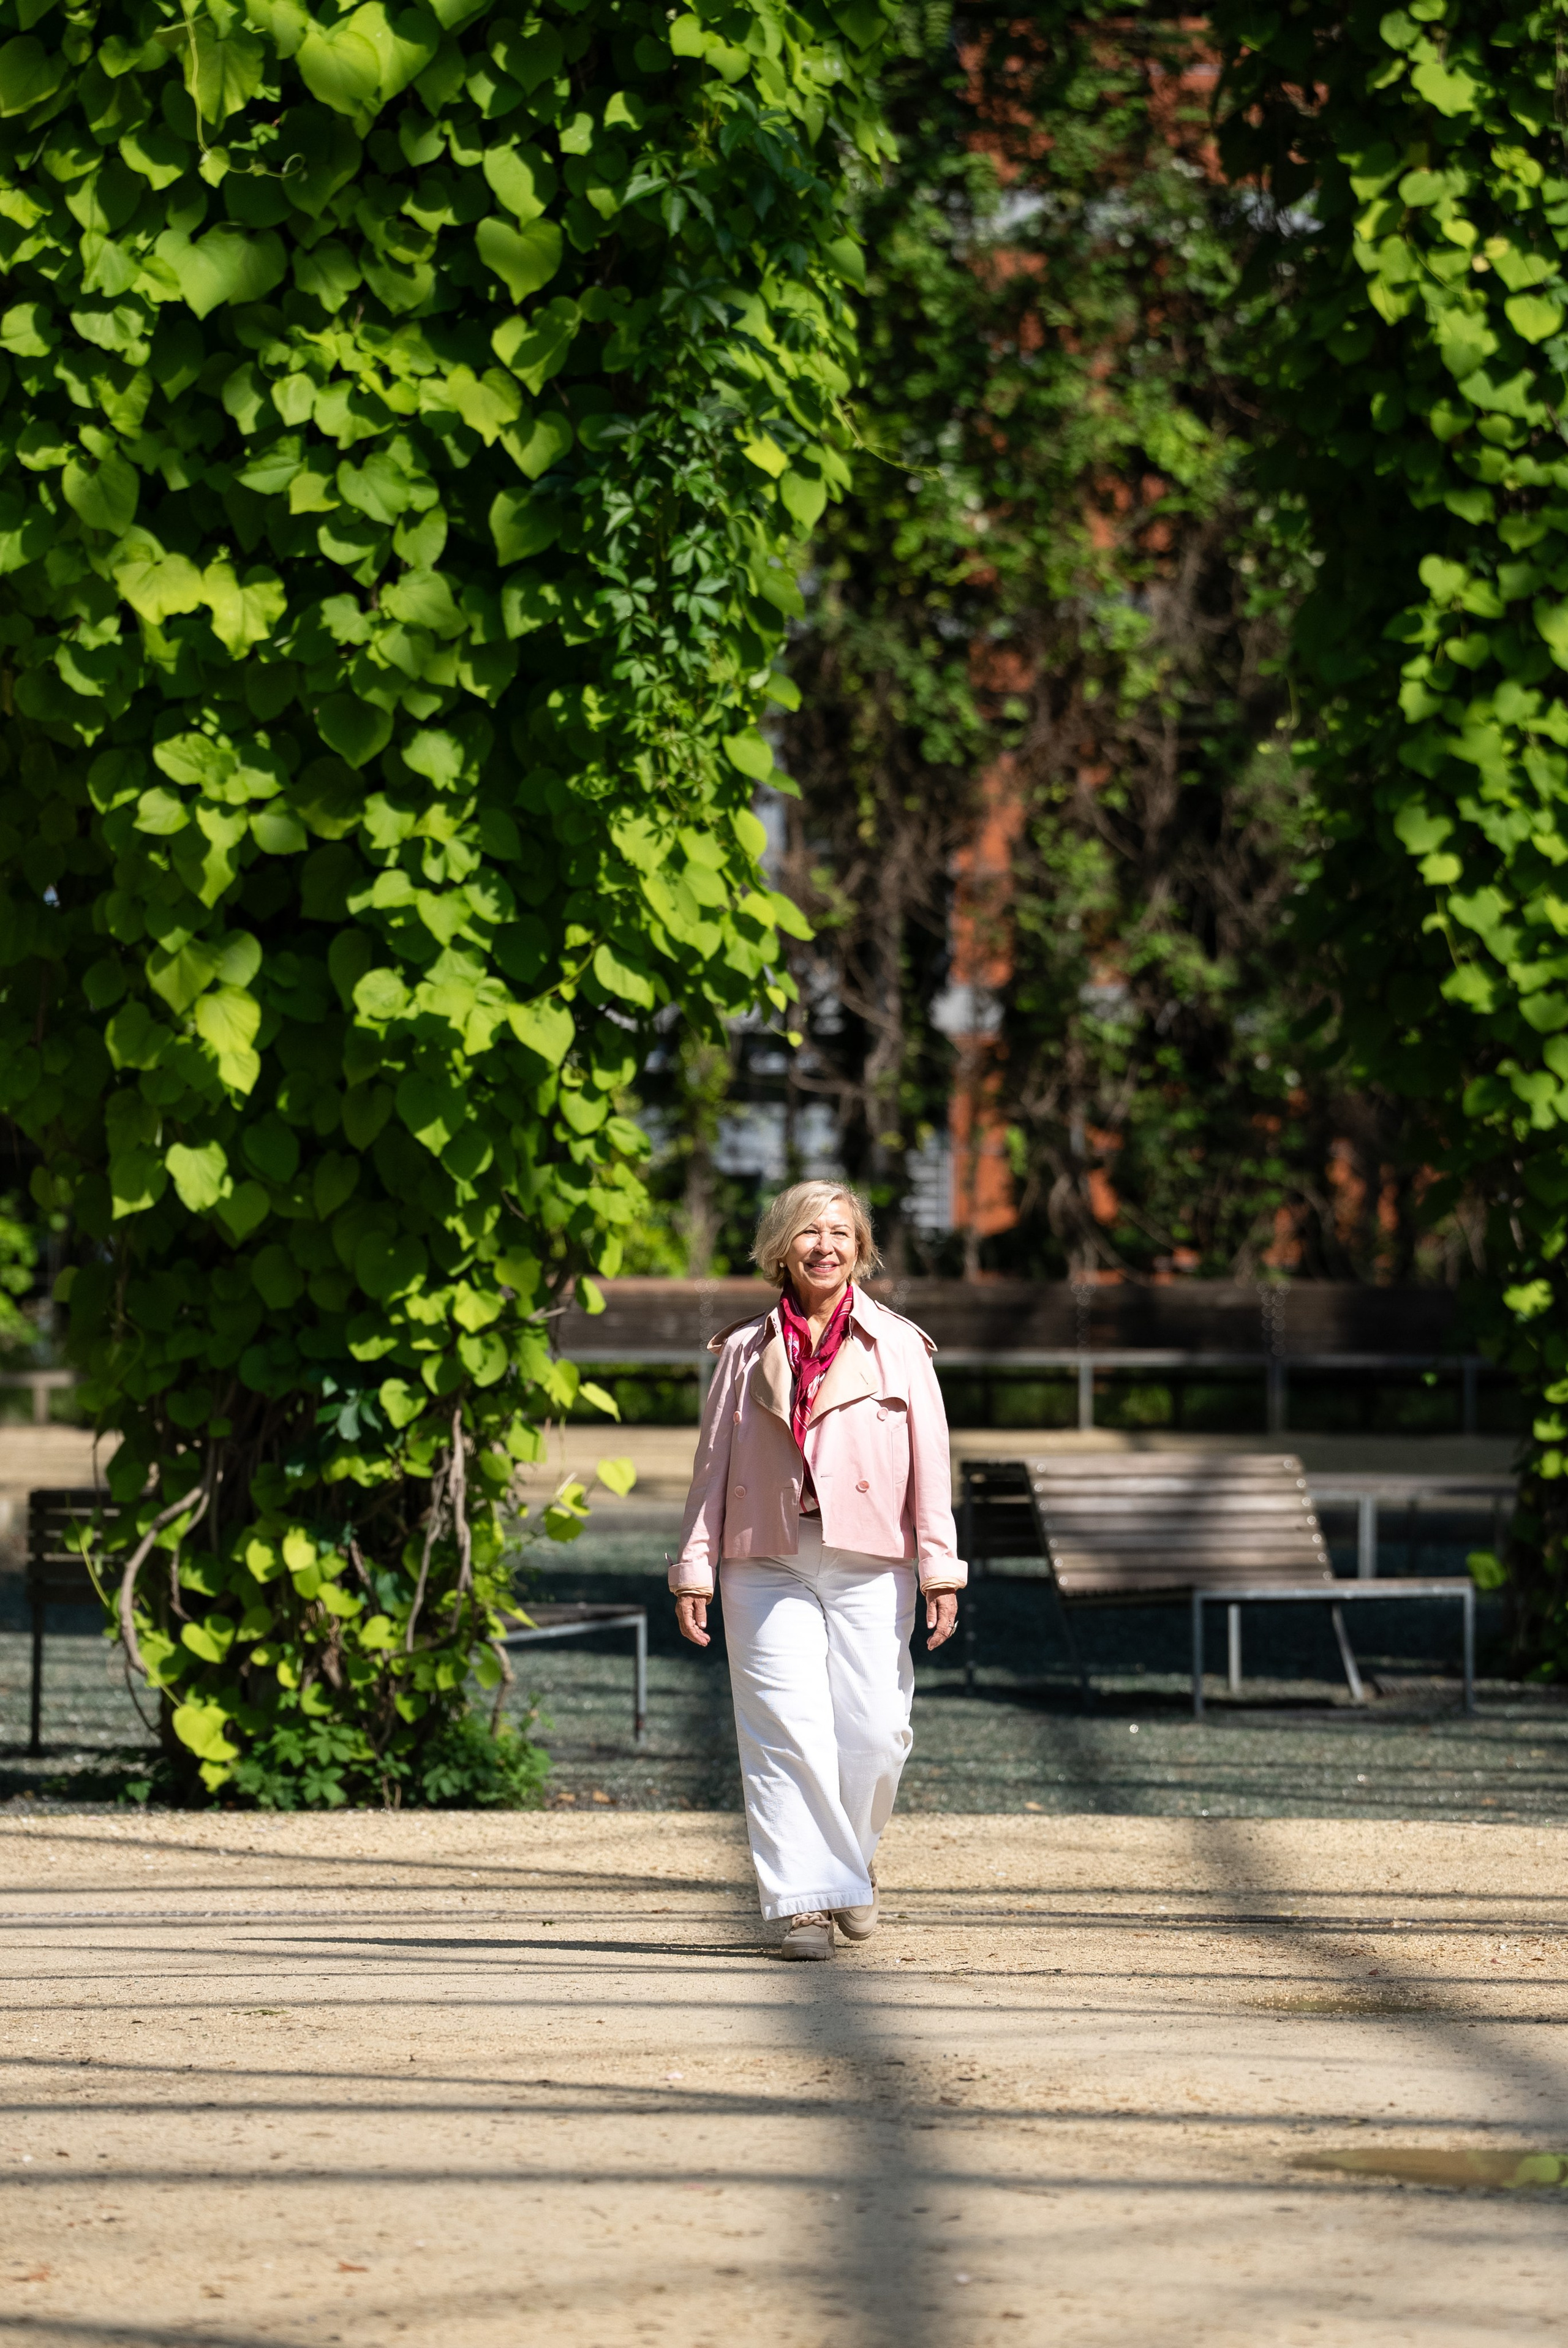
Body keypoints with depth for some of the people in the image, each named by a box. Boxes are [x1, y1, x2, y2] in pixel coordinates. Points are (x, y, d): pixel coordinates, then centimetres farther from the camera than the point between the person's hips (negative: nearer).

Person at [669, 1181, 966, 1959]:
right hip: (768, 1565, 0)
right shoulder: (747, 1351, 11)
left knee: (873, 1731, -4)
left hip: (868, 1566, 0)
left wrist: (939, 1571, -3)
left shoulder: (898, 1348, 9)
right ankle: (804, 1901, -4)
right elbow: (713, 1464, 12)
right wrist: (695, 1570, 7)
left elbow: (929, 1460, 5)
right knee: (786, 1734, -8)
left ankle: (851, 1859, 23)